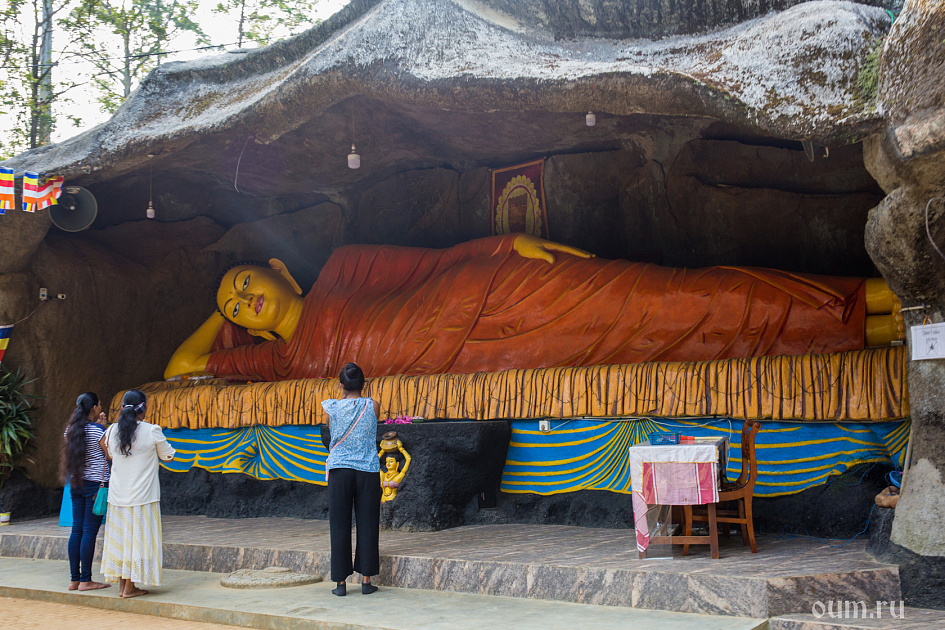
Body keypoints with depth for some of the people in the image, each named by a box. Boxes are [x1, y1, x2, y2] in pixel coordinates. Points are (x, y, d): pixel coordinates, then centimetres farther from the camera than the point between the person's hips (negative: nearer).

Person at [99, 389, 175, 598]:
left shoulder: (112, 430, 0)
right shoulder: (152, 431, -13)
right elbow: (167, 456, 0)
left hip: (117, 495, 5)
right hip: (143, 495, -4)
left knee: (119, 537, 13)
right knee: (138, 538, 3)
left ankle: (122, 584, 19)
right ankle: (130, 587, 6)